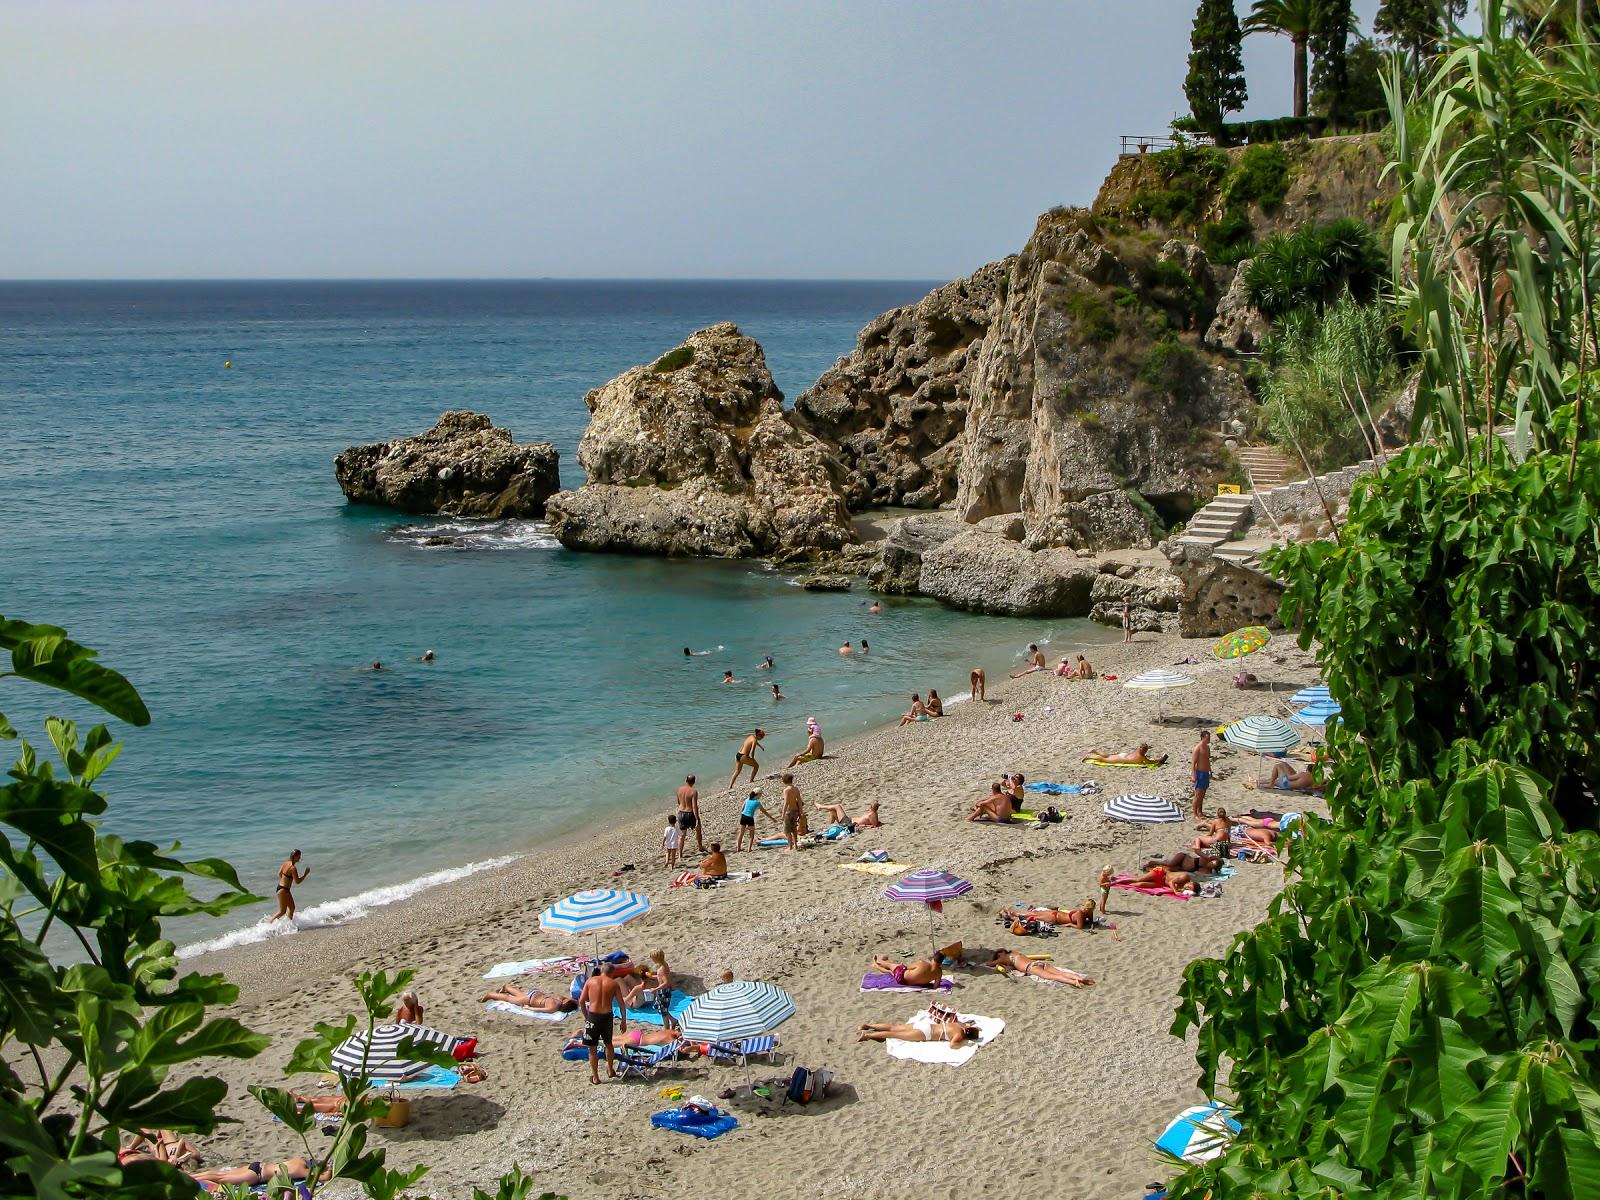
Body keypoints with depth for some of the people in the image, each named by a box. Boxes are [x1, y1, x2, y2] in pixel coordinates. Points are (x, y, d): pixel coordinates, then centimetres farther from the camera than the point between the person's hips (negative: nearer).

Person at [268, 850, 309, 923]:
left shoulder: (286, 863, 1)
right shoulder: (293, 868, -25)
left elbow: (279, 873, 13)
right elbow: (297, 881, -21)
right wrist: (306, 874, -12)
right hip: (283, 890, -10)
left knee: (292, 908, 17)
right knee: (282, 911, 2)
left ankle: (289, 923, 24)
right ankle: (269, 922, 8)